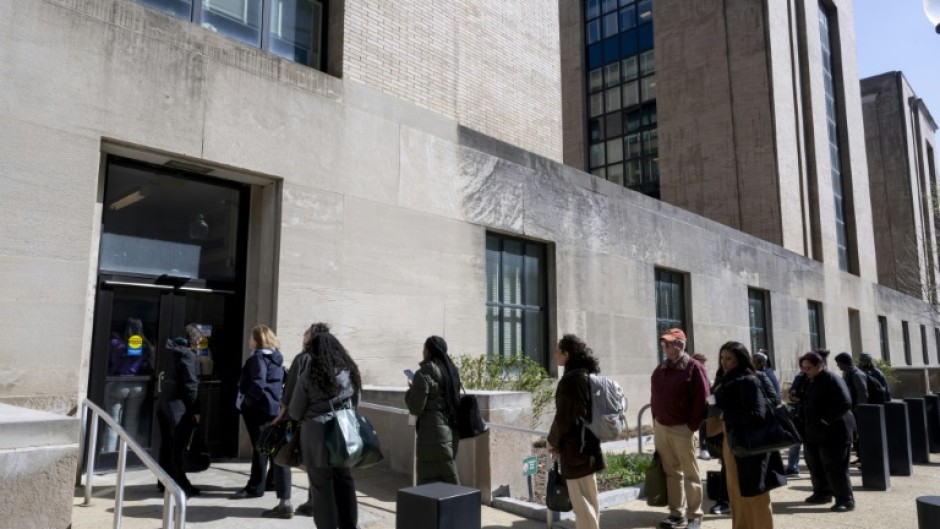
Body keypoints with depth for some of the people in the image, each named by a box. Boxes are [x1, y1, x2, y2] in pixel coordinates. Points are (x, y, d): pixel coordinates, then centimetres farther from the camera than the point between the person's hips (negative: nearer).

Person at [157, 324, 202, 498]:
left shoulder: (175, 351, 13)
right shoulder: (187, 354, -13)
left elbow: (170, 377, 15)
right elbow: (190, 384, -17)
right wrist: (195, 409, -13)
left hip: (165, 401, 9)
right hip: (178, 405, -9)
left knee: (167, 444, 15)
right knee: (178, 447, -5)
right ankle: (180, 485, -1)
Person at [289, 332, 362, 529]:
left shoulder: (309, 375, -6)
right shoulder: (350, 371, 6)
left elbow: (295, 413, 0)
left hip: (317, 436, -4)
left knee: (322, 487, 6)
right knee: (345, 483, 15)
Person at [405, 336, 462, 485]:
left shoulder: (424, 373, -12)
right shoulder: (451, 370, 10)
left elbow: (416, 408, -14)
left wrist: (411, 390, 4)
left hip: (433, 433, -8)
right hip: (452, 430, 8)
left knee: (431, 482, 1)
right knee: (449, 479, 17)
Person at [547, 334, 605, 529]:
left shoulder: (571, 379, -19)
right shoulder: (587, 375, 10)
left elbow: (564, 416, -18)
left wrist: (553, 441, -1)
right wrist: (559, 441, 15)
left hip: (575, 447, -10)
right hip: (587, 444, 10)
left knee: (581, 501, -1)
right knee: (588, 498, 19)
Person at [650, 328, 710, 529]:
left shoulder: (693, 367, -9)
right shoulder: (660, 369, 11)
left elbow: (702, 399, -12)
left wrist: (692, 426, -13)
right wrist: (655, 420, 10)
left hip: (682, 429, -6)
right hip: (661, 428, 6)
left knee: (690, 473, 3)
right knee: (671, 472, 12)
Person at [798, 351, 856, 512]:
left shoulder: (832, 380, -15)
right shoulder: (809, 381, 12)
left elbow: (845, 403, -24)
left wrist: (827, 419, -23)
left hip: (834, 432, -9)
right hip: (813, 432, 9)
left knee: (835, 467, -6)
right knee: (815, 466, 16)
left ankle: (846, 500, 4)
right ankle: (822, 493, 31)